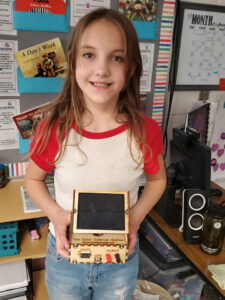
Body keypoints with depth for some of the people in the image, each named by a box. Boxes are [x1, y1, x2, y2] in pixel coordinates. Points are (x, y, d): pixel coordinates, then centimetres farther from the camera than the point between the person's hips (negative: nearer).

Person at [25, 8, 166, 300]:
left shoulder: (146, 132, -18)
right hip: (64, 256, 0)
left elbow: (157, 179, 0)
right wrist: (55, 214, -19)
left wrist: (137, 216, -16)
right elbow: (33, 179, -2)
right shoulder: (53, 129, -20)